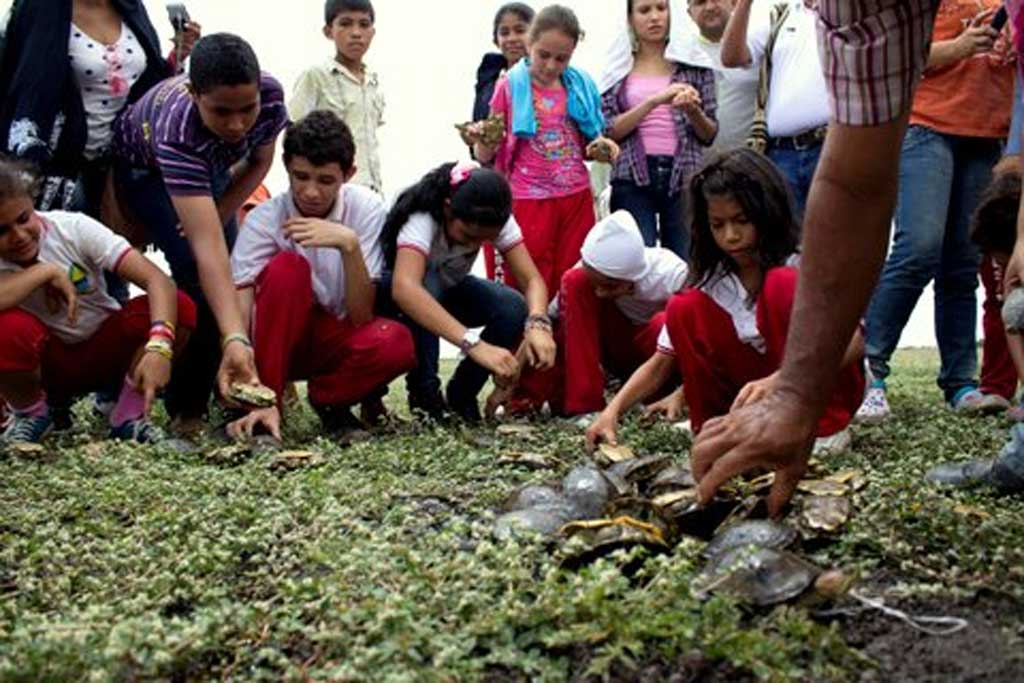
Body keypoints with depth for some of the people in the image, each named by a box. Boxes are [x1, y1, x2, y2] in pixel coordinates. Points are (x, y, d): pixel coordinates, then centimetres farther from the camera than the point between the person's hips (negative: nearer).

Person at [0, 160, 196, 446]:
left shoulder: (73, 227, -18)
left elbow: (158, 280, -29)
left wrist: (159, 347, -45)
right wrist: (45, 271, -30)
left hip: (105, 350, 1)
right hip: (48, 364, 0)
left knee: (180, 308, -26)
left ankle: (128, 415, -6)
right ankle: (31, 415, -1)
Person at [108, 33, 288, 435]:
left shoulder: (271, 95, -33)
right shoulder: (176, 130, -46)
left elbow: (260, 162, -9)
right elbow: (207, 249, -52)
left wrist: (218, 215, -21)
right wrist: (234, 338, -60)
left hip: (211, 168, 5)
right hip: (145, 166, -5)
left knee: (230, 269, -2)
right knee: (197, 272, -21)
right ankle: (188, 407, -10)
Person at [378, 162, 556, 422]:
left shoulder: (497, 221, -22)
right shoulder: (422, 217, -36)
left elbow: (532, 279, -26)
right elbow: (404, 288, -54)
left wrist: (537, 324, -49)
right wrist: (474, 344, -63)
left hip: (449, 290, 4)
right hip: (395, 295, -4)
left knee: (514, 309, -26)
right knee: (427, 285, -39)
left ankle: (462, 394, -5)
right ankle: (424, 390, -19)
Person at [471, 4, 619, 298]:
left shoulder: (580, 86, 6)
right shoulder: (511, 86, -3)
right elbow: (488, 156, -4)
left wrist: (600, 145, -6)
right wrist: (480, 141, -26)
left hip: (576, 197, 3)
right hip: (529, 201, -3)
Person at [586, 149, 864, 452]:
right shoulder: (711, 282, -6)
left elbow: (853, 340, -31)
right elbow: (661, 362, -5)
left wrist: (779, 381, -47)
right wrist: (613, 411, -21)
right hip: (761, 387, 4)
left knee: (782, 284, -28)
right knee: (684, 310, -16)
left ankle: (827, 427, -21)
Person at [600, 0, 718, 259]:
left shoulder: (695, 65, 9)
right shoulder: (618, 69, 8)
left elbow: (709, 134, 9)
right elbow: (608, 130, -3)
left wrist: (692, 111, -13)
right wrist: (653, 101, -14)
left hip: (684, 176, 1)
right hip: (632, 179, -1)